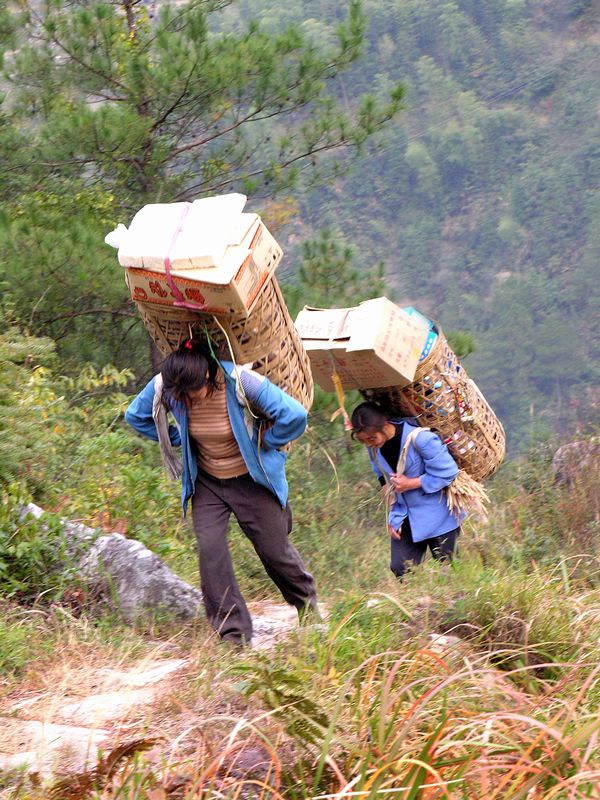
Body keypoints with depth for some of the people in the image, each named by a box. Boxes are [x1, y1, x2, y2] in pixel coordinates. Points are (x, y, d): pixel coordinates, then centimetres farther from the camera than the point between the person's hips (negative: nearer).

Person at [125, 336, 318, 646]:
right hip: (206, 482, 3)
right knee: (210, 550, -12)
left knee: (274, 549, 6)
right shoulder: (164, 387, -18)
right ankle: (233, 634, -3)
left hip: (251, 479, -3)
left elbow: (295, 415, -29)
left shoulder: (239, 382, -30)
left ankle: (307, 605, 36)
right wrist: (180, 441, -2)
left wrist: (263, 444, -15)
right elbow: (135, 415, 3)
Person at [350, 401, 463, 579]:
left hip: (438, 516, -5)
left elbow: (447, 473, -21)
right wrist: (393, 515, 5)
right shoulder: (373, 447, -5)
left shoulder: (419, 438, -26)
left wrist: (410, 483, -20)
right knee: (400, 569, -2)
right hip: (404, 517, 5)